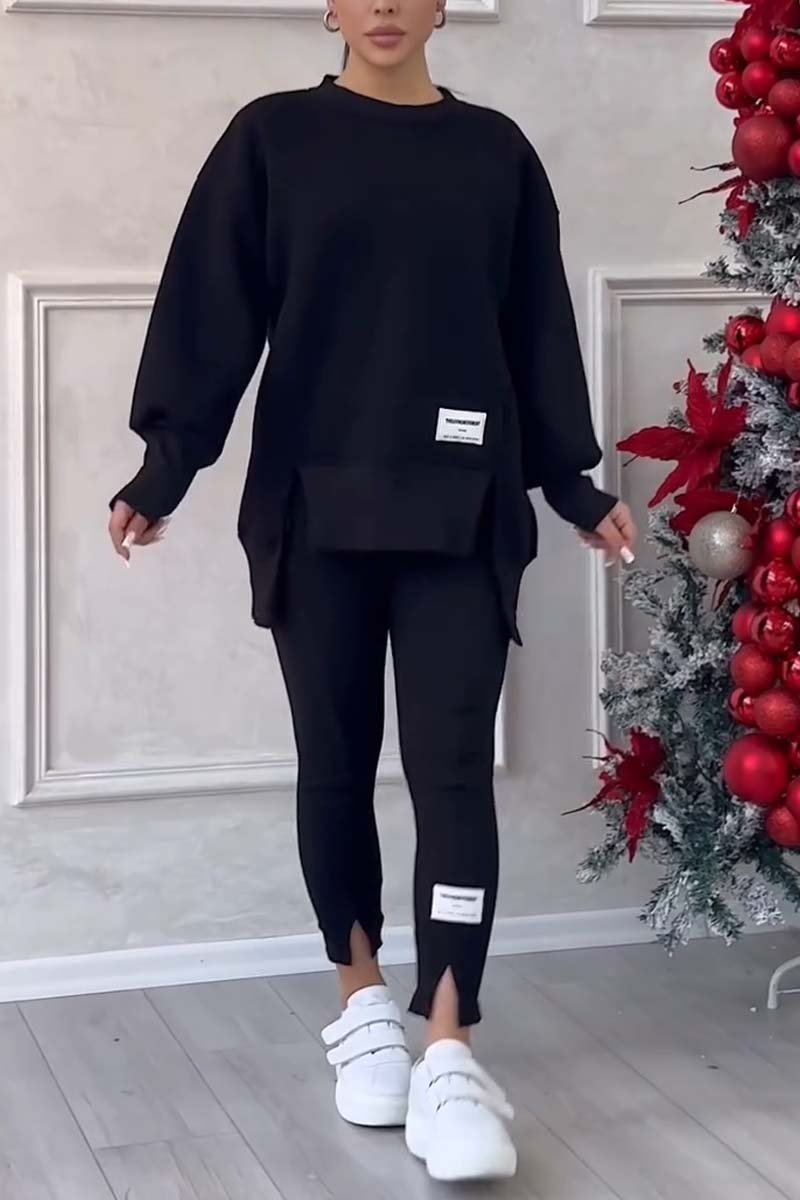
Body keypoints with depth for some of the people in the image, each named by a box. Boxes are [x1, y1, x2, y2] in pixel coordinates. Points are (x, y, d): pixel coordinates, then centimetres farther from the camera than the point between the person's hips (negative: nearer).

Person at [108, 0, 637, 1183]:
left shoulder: (494, 150, 8)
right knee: (336, 762, 8)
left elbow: (537, 329, 12)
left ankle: (449, 1055, -9)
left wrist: (574, 482, 11)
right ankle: (363, 1002, 24)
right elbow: (210, 310, 0)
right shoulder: (271, 137, 4)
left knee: (452, 769, -7)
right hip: (312, 508, 0)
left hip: (461, 511, 0)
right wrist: (164, 465, -8)